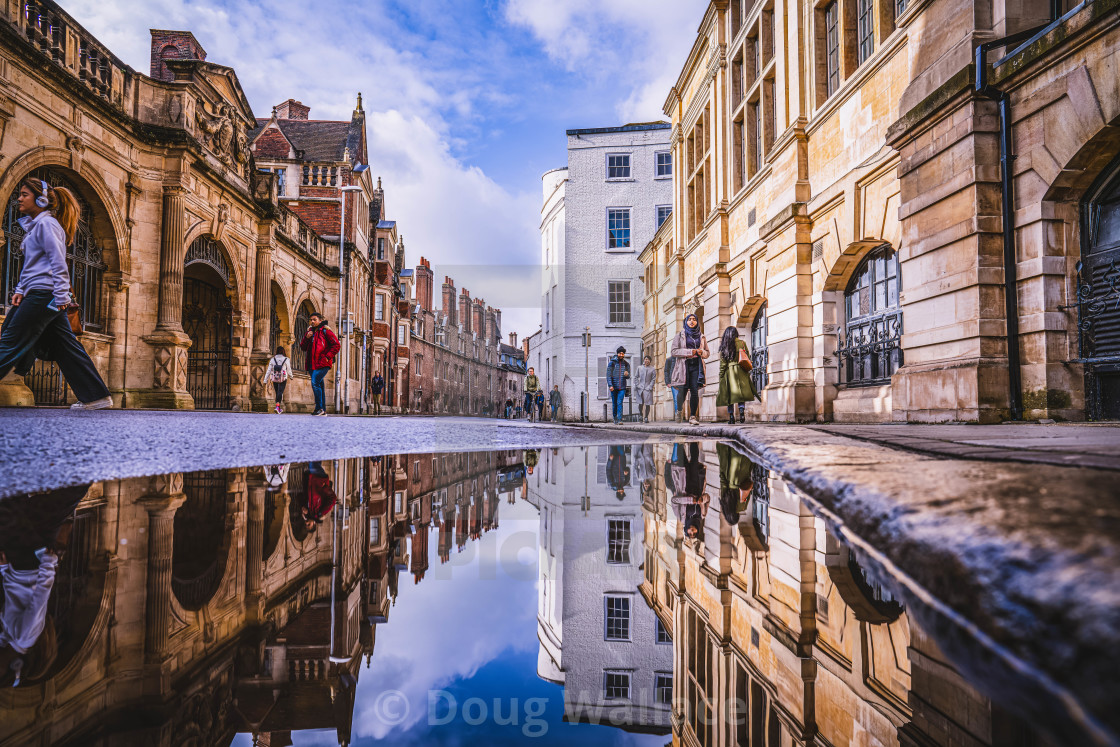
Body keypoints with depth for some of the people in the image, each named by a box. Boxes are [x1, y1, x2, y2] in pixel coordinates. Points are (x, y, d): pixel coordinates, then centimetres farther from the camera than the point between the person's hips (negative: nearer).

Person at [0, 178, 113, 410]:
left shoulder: (46, 224, -7)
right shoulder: (34, 225, 22)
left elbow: (58, 263, -15)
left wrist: (61, 297, -20)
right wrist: (20, 289, 15)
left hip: (43, 295, -10)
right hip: (41, 296, 10)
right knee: (66, 348, 5)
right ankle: (96, 396, 4)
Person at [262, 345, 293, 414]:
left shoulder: (273, 359, 0)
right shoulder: (286, 359, -6)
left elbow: (268, 370, 1)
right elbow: (289, 369, 3)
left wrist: (266, 380, 6)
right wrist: (290, 376, 22)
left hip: (274, 379, 3)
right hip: (283, 379, -3)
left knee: (277, 393, 14)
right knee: (280, 392, -9)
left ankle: (279, 408, 21)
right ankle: (277, 406, -29)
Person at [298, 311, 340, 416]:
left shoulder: (325, 331, -4)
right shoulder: (309, 331, 17)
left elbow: (337, 345, -7)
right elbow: (303, 347, 17)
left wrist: (327, 357, -13)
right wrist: (306, 338, -1)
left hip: (322, 364, -7)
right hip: (312, 364, 7)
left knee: (315, 383, -18)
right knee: (319, 385, 9)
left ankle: (319, 408, -11)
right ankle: (323, 410, 13)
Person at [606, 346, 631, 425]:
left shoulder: (626, 364, 6)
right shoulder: (612, 363, -1)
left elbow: (628, 377, 10)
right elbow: (608, 375, -5)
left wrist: (627, 374, -15)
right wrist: (610, 385, -17)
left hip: (622, 387, 0)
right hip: (614, 387, 0)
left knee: (619, 403, -12)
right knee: (614, 403, 8)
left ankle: (619, 420, -15)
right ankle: (615, 418, 25)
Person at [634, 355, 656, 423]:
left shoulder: (652, 369, 7)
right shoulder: (639, 368, 11)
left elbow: (653, 379, 4)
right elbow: (636, 377, 12)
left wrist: (650, 386, -7)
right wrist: (636, 385, 2)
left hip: (648, 388, -1)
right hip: (640, 388, 1)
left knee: (647, 403, -3)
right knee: (640, 403, -2)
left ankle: (646, 417, 6)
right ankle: (640, 415, 19)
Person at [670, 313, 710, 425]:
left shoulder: (701, 336, 17)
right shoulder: (680, 335, 8)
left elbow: (707, 353, 22)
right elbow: (674, 351, -3)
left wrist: (701, 352, -2)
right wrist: (690, 352, -11)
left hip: (696, 366, 2)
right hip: (684, 365, -2)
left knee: (695, 391, -8)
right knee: (682, 391, -6)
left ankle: (693, 417, -2)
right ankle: (679, 410, 22)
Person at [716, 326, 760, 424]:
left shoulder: (724, 347, 4)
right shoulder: (742, 343, 6)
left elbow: (722, 364, 0)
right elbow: (748, 358, 6)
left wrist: (721, 377, 4)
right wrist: (747, 370, 16)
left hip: (728, 372, 0)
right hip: (741, 371, 0)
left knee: (730, 395, 4)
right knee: (741, 393, 4)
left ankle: (731, 418, 1)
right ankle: (742, 411, -19)